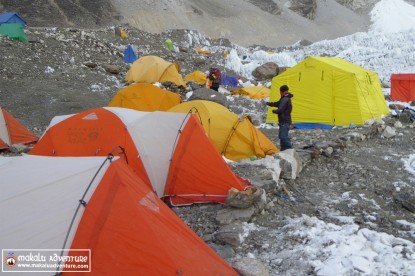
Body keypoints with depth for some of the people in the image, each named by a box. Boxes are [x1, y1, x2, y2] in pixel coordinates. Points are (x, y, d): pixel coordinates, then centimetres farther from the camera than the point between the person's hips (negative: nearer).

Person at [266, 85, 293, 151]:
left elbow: (280, 110, -23)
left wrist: (274, 111, -2)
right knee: (282, 136, 17)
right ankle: (283, 150, 25)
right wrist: (268, 103, 37)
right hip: (284, 121, 11)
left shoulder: (285, 99, -17)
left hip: (284, 121, -11)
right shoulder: (285, 99, 17)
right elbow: (277, 104, 31)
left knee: (284, 136, -17)